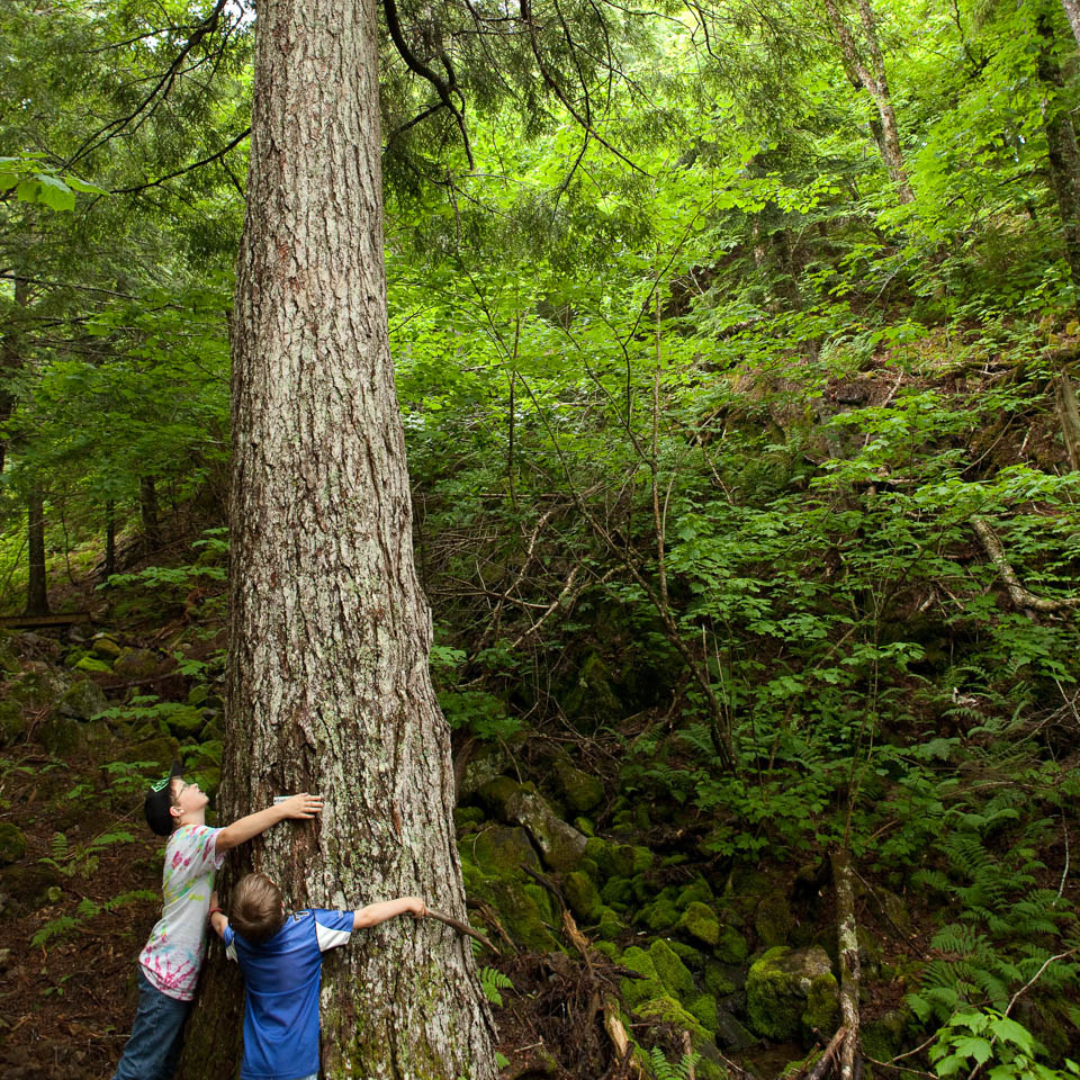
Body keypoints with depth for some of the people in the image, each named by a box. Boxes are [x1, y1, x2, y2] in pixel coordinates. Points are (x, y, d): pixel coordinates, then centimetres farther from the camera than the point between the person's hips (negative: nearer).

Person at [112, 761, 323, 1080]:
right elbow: (229, 836, -43)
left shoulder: (190, 839, 10)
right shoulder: (191, 838, -22)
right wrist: (282, 809, -42)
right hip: (167, 974, -10)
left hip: (173, 972, 10)